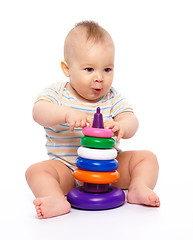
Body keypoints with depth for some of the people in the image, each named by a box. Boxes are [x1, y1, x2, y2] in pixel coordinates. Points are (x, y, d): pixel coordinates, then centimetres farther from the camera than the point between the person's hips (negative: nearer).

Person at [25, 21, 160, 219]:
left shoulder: (112, 98, 2)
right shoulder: (56, 94, -4)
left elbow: (131, 120, -11)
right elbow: (39, 112, -24)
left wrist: (122, 127, -37)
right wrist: (67, 114, -44)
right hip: (67, 169, -2)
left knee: (147, 158, -7)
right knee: (36, 171, -26)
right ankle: (58, 201, -40)